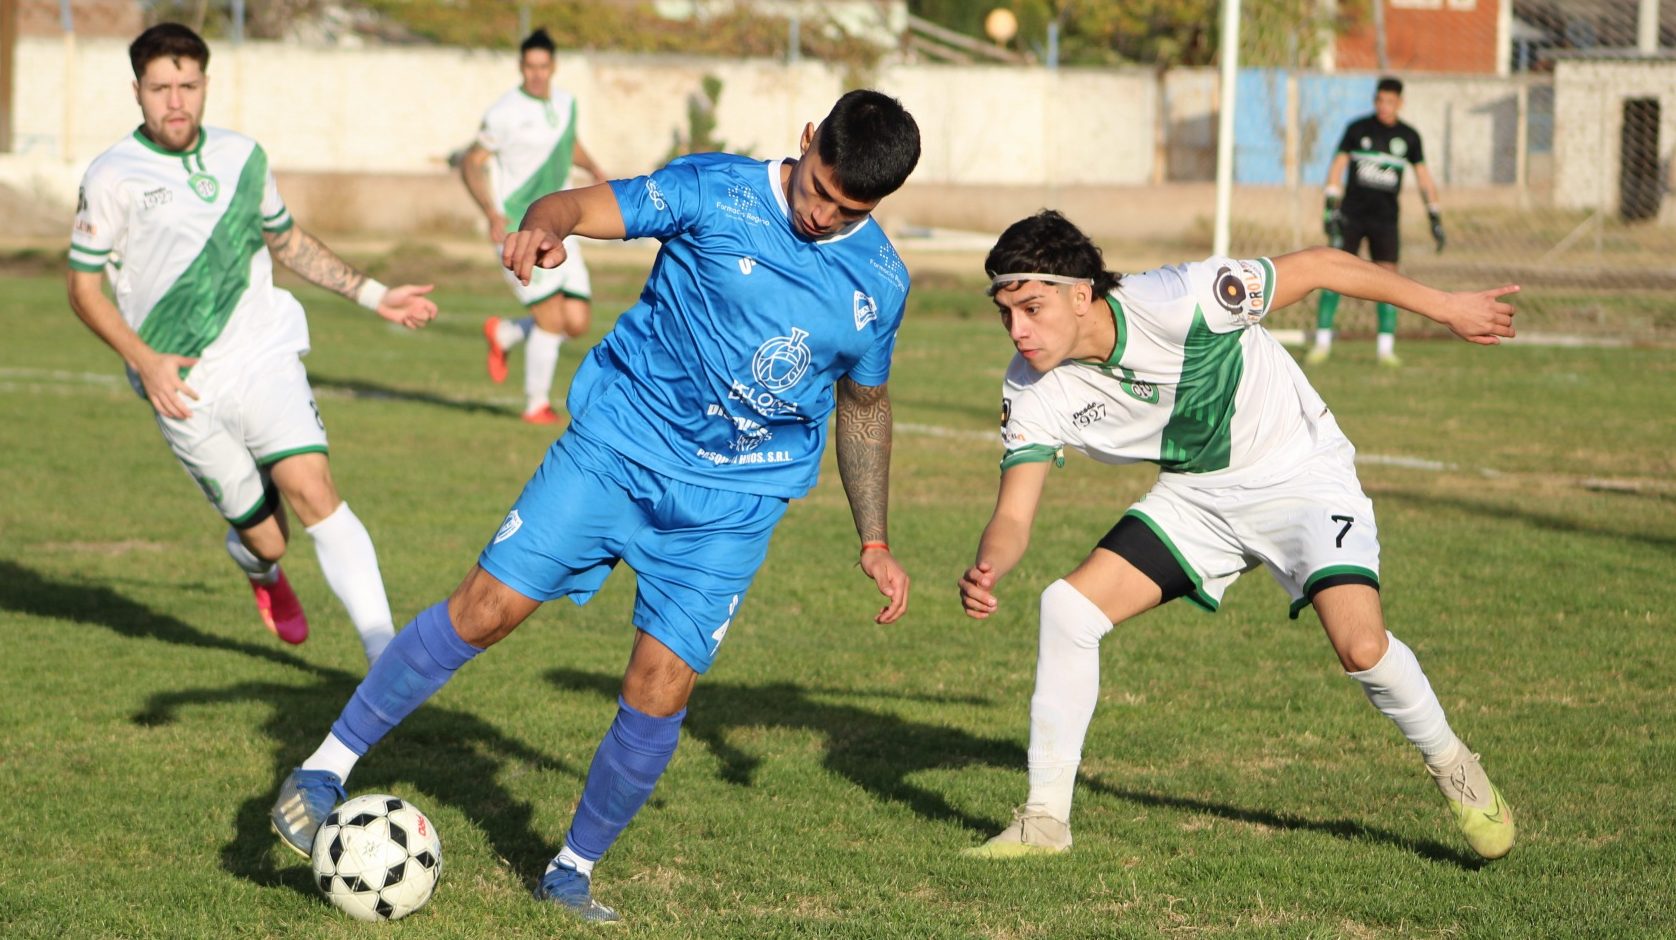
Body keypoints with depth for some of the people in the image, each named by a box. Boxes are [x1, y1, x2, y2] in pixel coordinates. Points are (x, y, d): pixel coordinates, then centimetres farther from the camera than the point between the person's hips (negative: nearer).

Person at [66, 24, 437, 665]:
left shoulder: (242, 157, 8)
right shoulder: (112, 178, -5)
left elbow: (289, 242, 24)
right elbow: (83, 286, -1)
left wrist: (373, 295, 19)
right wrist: (145, 361, -14)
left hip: (264, 357, 2)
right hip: (184, 388, -2)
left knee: (314, 494, -19)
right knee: (266, 539, 3)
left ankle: (384, 654, -22)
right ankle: (263, 575, 43)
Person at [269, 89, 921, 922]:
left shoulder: (880, 282, 0)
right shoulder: (717, 193, -11)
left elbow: (865, 403, 17)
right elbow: (582, 205, -22)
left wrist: (874, 541, 18)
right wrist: (544, 225, -47)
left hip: (732, 504, 2)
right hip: (616, 446, -2)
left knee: (659, 691, -7)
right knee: (486, 608, -8)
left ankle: (572, 873, 13)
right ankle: (327, 767, 6)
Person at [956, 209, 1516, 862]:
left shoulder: (1175, 302, -32)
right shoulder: (1033, 392, -16)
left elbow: (1318, 267, -20)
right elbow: (1013, 517, -15)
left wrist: (1446, 308, -11)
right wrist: (987, 570, -40)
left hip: (1301, 474, -5)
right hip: (1195, 494, 5)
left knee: (1361, 646, -24)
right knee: (1067, 607, -11)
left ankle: (1453, 767, 7)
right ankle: (1044, 820, 1)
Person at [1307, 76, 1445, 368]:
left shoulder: (1408, 137, 4)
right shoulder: (1357, 129, 0)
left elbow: (1423, 177, 9)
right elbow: (1337, 167, 1)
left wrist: (1435, 218, 4)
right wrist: (1330, 208, -9)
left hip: (1385, 220, 1)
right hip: (1351, 215, -1)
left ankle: (1385, 348, -1)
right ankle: (1322, 342, -2)